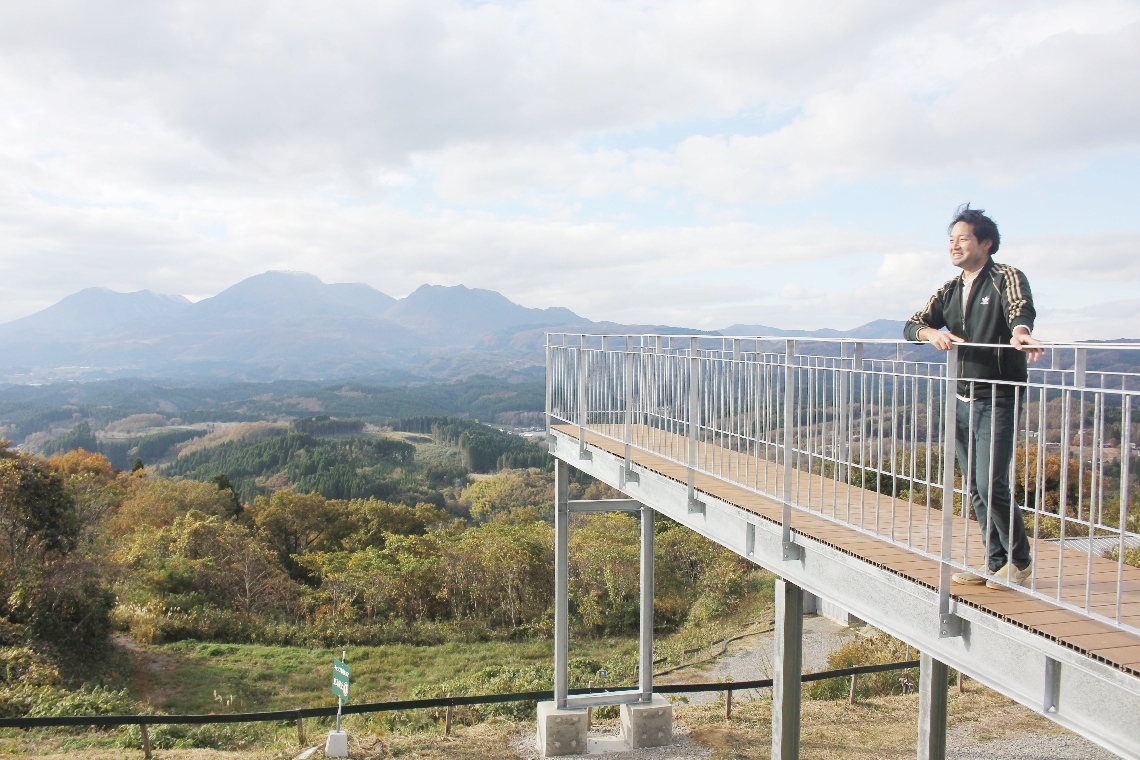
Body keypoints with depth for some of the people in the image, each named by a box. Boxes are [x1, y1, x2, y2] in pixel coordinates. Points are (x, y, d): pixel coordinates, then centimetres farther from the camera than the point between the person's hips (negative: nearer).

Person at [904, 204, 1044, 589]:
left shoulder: (1006, 279, -4)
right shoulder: (949, 291, 14)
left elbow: (1021, 309, -24)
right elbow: (912, 326, 4)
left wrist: (1019, 334, -47)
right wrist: (932, 333, -19)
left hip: (997, 400, -6)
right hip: (961, 401, 7)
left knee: (991, 485, -11)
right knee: (975, 490, 10)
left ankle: (1020, 560, 10)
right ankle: (996, 563, 22)